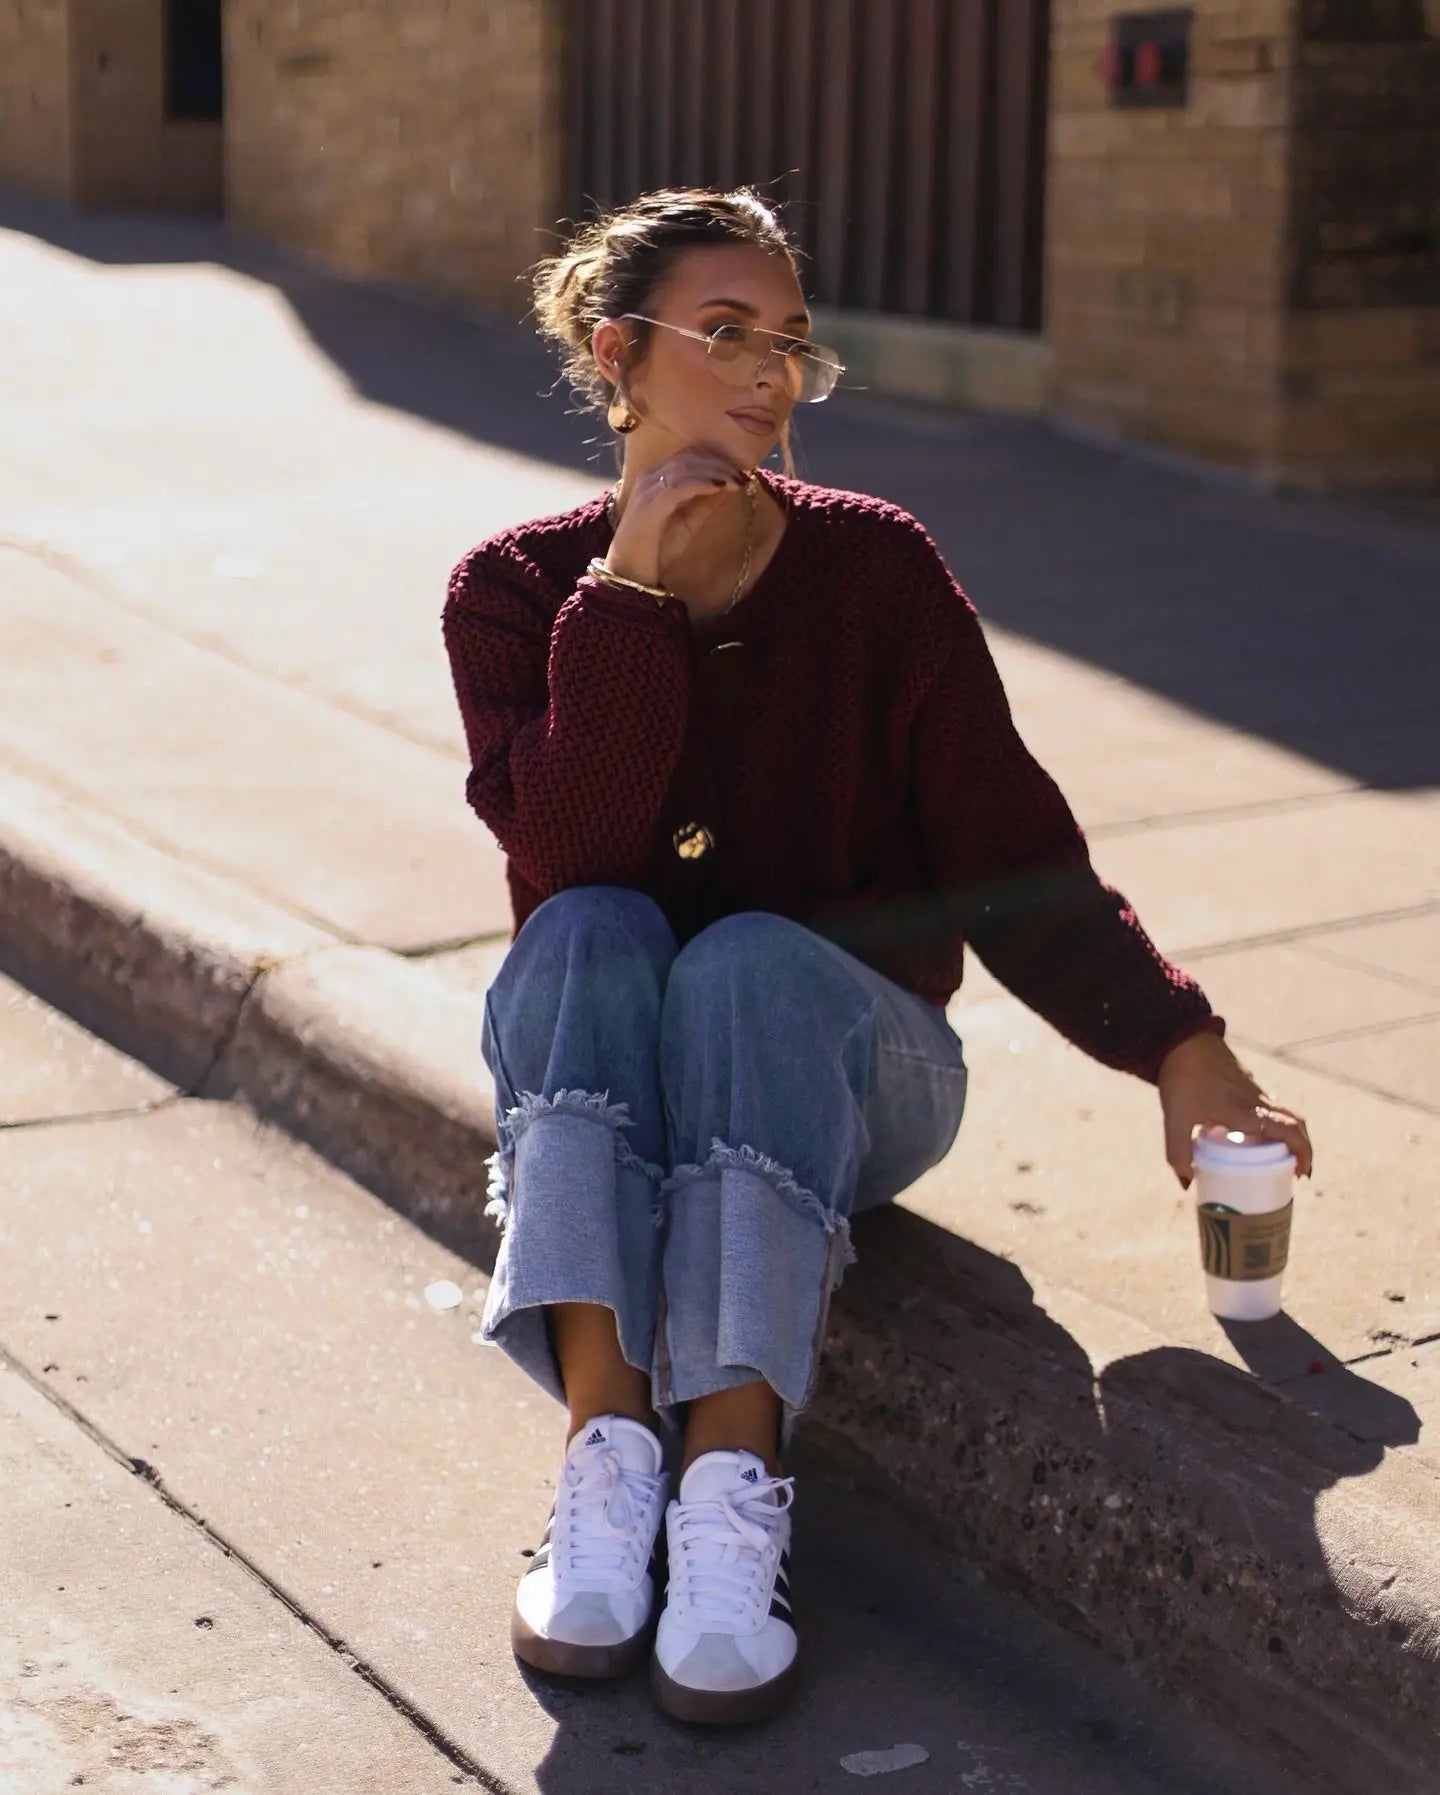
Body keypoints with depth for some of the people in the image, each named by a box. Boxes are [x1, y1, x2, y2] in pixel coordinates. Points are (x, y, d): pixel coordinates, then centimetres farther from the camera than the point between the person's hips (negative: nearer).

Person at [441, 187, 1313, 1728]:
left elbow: (1012, 855, -8)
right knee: (589, 935, -29)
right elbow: (570, 857, -18)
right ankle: (607, 1451, -36)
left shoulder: (876, 571, -4)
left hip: (839, 1058, -1)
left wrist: (1180, 1046, -19)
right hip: (601, 1074, 1)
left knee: (752, 960, -31)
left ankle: (734, 1479, -39)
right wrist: (631, 589, -23)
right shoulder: (517, 587, -3)